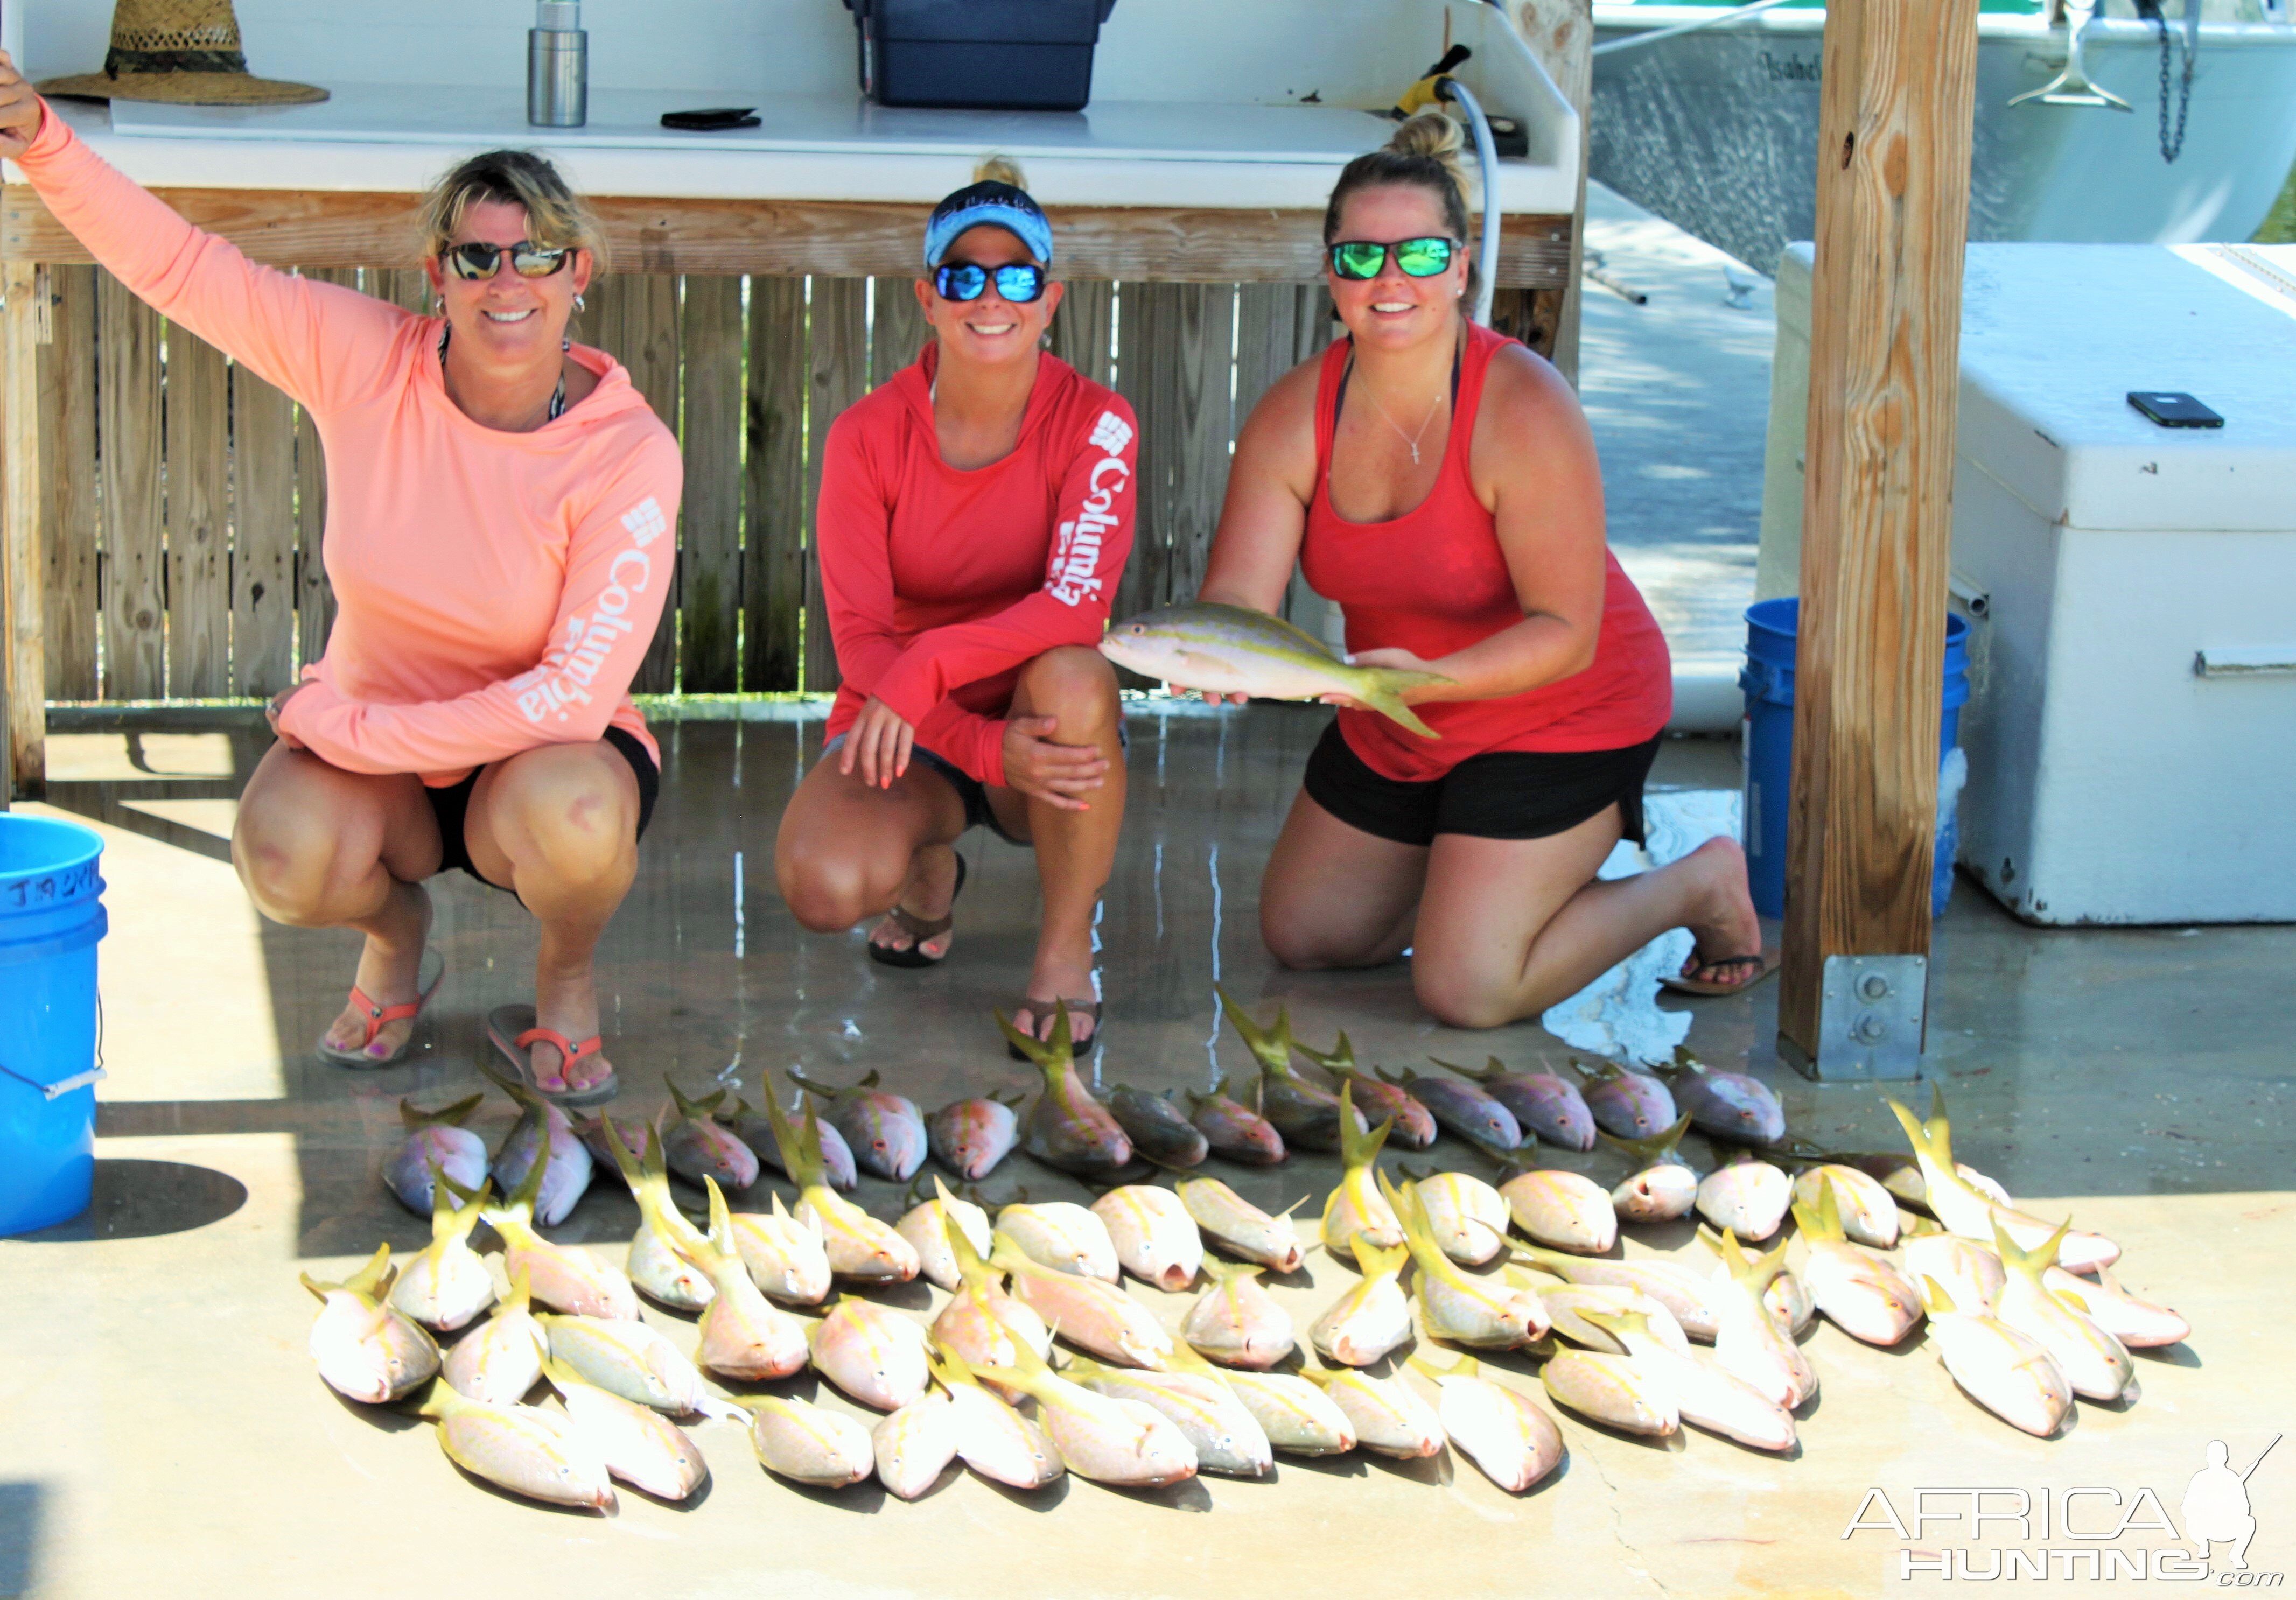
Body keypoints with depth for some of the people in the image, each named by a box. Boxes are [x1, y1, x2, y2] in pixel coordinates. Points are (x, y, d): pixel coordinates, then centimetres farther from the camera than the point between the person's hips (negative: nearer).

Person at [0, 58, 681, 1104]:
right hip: (370, 749, 2)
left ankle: (565, 975, 0)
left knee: (570, 817, -38)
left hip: (540, 753, -2)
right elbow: (177, 264, -10)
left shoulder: (628, 455, -20)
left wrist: (355, 731, -25)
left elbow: (577, 692, -24)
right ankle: (395, 937, 9)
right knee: (288, 858, -31)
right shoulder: (365, 362, -11)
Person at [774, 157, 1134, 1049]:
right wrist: (988, 750, -31)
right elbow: (859, 636, -15)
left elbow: (1077, 603, -24)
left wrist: (926, 669, -38)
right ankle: (926, 863, 10)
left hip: (1040, 725, -1)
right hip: (911, 737, 1)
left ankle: (1067, 948, -15)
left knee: (1072, 676, -38)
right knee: (824, 887, -31)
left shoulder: (1094, 423, -10)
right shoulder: (867, 436, -8)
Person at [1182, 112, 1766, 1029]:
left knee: (1467, 993, -12)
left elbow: (1567, 634, -28)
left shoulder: (1523, 411, -28)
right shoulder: (1296, 415, -12)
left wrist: (1429, 675, -44)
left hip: (1560, 711, -6)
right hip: (1392, 729, 7)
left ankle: (1699, 885, 11)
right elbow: (1237, 599, -18)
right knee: (1303, 938, 15)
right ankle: (1491, 857, 37)